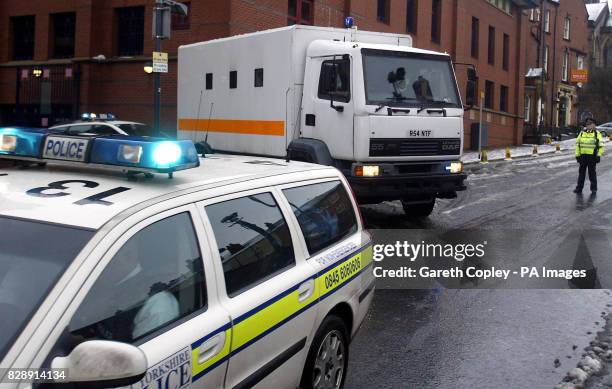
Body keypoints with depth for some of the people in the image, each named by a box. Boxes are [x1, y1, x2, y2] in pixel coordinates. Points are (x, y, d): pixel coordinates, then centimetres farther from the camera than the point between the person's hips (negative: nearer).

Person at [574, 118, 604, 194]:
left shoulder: (597, 133, 0)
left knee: (592, 173, 3)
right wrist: (577, 154, 7)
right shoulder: (582, 133, 11)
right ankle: (579, 188, 12)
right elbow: (577, 144, 13)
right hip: (583, 155, 4)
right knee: (581, 172, 7)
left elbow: (601, 145, -1)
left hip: (592, 156, -3)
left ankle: (594, 188, 15)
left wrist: (599, 155, -7)